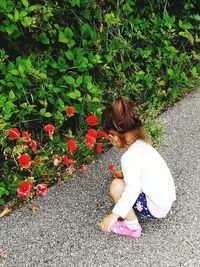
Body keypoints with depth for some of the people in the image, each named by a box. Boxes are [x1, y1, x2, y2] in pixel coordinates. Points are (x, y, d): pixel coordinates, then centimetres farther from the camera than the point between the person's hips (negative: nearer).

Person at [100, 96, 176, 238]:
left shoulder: (129, 157, -26)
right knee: (122, 178, 18)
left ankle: (133, 227, 0)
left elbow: (133, 189, -34)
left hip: (156, 208, -9)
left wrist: (114, 214, -34)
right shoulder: (142, 143, 0)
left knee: (116, 186, -15)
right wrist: (125, 173, 28)